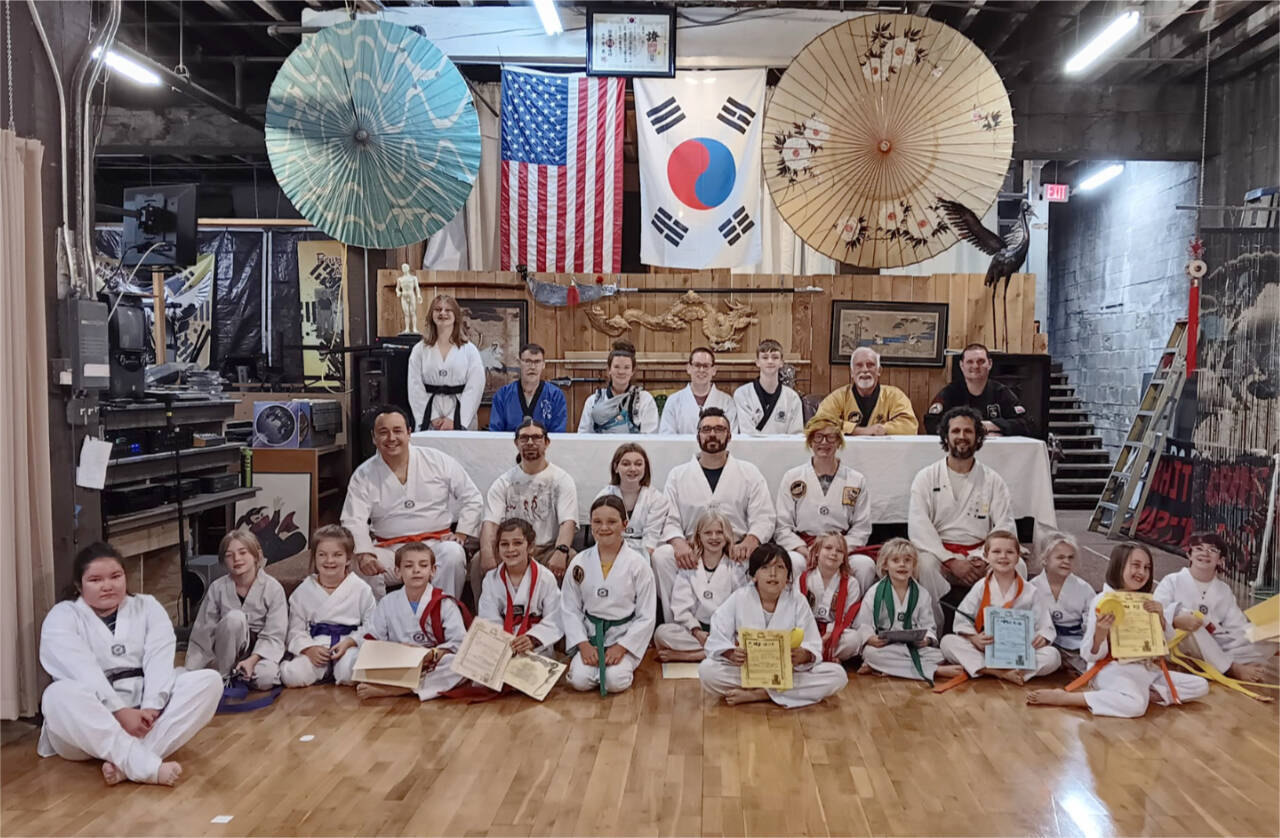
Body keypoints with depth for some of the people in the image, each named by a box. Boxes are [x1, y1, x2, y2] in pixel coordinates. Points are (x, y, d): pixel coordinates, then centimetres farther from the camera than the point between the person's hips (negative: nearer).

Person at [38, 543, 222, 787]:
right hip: (93, 718, -3)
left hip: (144, 710, 3)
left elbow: (159, 660, -4)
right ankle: (146, 765, -43)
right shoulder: (62, 616, 3)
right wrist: (119, 712, -27)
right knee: (58, 696, -34)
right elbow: (82, 671, -14)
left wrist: (150, 709, -21)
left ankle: (126, 763, -36)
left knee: (209, 681, -20)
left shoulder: (148, 607, 12)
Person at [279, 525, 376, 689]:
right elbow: (296, 630, 6)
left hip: (350, 645, -1)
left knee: (350, 674, -34)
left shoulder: (361, 589, 2)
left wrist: (350, 642, -16)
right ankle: (324, 672, 4)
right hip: (316, 645, 1)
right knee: (292, 676, -26)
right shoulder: (303, 591, 8)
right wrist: (309, 649, -13)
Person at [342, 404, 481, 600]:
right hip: (388, 550, 1)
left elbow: (472, 498, 9)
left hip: (435, 543, -1)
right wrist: (363, 553, -24)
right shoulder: (363, 476, 4)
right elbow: (353, 521, -5)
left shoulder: (438, 461, 4)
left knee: (453, 555, -33)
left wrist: (461, 533, -4)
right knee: (364, 566, -29)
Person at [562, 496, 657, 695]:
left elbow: (646, 616, -6)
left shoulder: (638, 564, -8)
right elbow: (569, 609, 2)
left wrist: (621, 646, -13)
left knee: (615, 681, -23)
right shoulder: (579, 563, -2)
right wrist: (583, 644, -10)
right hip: (590, 634, 2)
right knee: (579, 680, -19)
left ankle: (625, 661, 9)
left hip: (625, 634, -2)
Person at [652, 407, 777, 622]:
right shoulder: (678, 475, 13)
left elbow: (764, 518, 3)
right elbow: (669, 521, 4)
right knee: (661, 556, -31)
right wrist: (679, 543, -19)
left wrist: (749, 542, -19)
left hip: (738, 553, 0)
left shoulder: (749, 473, 12)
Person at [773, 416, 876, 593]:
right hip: (801, 547, -1)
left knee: (865, 565, -31)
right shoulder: (792, 478, 10)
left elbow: (862, 527, 8)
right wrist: (803, 550, -12)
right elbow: (781, 527, 5)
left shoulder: (856, 480, 13)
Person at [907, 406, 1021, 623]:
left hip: (979, 555, 2)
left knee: (1016, 565, -26)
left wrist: (984, 560, -15)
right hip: (940, 553, -2)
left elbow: (1005, 527, 4)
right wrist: (952, 562, -17)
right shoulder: (927, 477, 6)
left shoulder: (993, 481, 13)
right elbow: (918, 527, -5)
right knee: (923, 563, -35)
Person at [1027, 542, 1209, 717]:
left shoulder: (1148, 601, 9)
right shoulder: (1102, 601, -11)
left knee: (1200, 686, -1)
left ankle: (1145, 693, -9)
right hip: (1115, 669, -7)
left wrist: (1160, 617, -6)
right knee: (1135, 705, -36)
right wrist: (1100, 632, -33)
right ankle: (1062, 697, -25)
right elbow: (1091, 655, -12)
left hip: (1147, 669, 7)